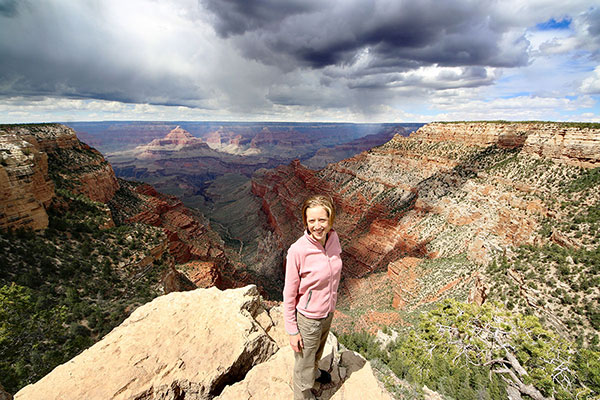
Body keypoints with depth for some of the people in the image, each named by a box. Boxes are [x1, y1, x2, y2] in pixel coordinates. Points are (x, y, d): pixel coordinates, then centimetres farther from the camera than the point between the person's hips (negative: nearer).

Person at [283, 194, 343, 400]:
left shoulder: (333, 237, -13)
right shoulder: (297, 251, -31)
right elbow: (289, 294, -18)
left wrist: (331, 305, 14)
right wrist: (292, 331, -11)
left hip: (328, 313, 6)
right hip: (307, 319, -6)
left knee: (317, 352, 34)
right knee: (304, 366, 18)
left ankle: (314, 371, 64)